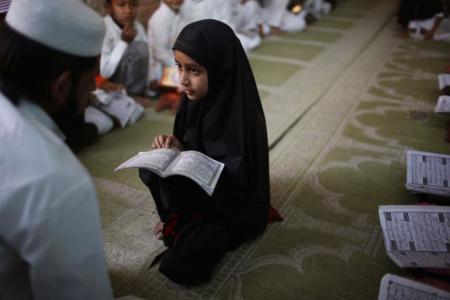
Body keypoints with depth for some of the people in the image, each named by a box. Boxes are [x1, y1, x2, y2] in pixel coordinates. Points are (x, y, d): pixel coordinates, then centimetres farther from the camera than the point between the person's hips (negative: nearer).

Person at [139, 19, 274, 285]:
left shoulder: (240, 114, -29)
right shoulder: (197, 95, -7)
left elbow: (235, 181, -26)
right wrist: (176, 146, -16)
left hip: (234, 205, -7)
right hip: (201, 185, 7)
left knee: (180, 267, -17)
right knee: (150, 172, -10)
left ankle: (220, 234, 8)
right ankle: (183, 222, 8)